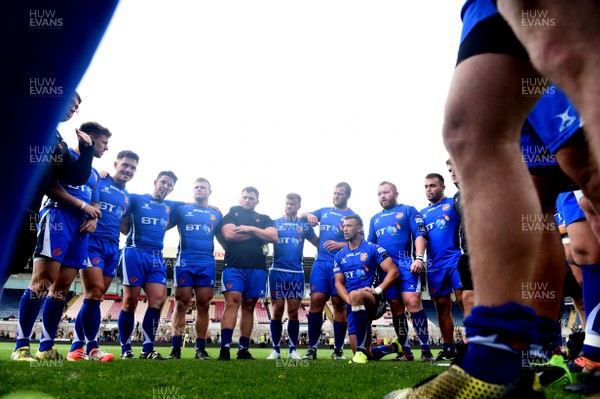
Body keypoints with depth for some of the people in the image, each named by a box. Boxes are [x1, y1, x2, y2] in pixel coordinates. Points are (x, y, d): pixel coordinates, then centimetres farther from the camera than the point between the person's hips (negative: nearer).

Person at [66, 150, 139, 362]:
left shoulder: (128, 198, 20)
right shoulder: (97, 181, 3)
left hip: (113, 248, 6)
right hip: (93, 242, -6)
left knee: (94, 297, 6)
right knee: (95, 293, -12)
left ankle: (77, 346, 13)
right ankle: (91, 346, -1)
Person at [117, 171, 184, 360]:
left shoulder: (170, 206, 18)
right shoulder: (136, 199, 7)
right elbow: (122, 225, 6)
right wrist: (136, 236, -6)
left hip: (157, 258, 4)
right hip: (135, 254, -4)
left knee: (158, 300, -8)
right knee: (130, 301, -3)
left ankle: (148, 349, 1)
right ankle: (125, 350, 8)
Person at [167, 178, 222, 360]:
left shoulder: (217, 214, 16)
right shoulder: (181, 209, 11)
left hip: (207, 264, 2)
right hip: (184, 262, -2)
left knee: (203, 305, 2)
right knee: (181, 304, -3)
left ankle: (201, 349, 8)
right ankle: (175, 348, 2)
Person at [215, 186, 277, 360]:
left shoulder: (264, 219, 19)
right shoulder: (231, 214, 13)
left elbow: (273, 237, 2)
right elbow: (229, 234, -7)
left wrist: (251, 228, -5)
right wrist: (258, 234, -1)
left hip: (257, 268, 3)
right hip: (234, 266, -3)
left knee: (249, 306, 4)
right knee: (232, 302, -16)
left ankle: (244, 349, 8)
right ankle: (225, 348, -19)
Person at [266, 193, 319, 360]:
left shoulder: (304, 225, 10)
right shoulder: (275, 223, 8)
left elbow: (317, 243, 13)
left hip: (297, 272, 1)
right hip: (277, 271, -1)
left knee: (293, 311, 2)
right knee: (277, 310, 0)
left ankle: (293, 349, 10)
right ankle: (276, 349, 9)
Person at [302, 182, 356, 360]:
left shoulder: (353, 217, 5)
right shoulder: (324, 211, 17)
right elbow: (301, 216, 25)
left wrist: (340, 245, -20)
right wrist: (308, 215, 2)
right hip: (320, 263, 3)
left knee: (339, 304, 1)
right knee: (316, 300, -6)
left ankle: (338, 349, 13)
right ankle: (312, 347, 2)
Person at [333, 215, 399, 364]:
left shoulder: (373, 249, -1)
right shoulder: (340, 256, 13)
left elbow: (394, 272, -7)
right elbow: (338, 283, 8)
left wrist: (377, 290, -20)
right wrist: (350, 300, -12)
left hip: (374, 301, -5)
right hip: (355, 307, 5)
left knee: (356, 295, -41)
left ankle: (361, 350, -34)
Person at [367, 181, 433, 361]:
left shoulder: (408, 210, 8)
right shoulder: (375, 219, 23)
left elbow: (420, 235, -1)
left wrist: (419, 258, -14)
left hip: (406, 264, -5)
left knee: (412, 302, -17)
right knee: (396, 308, 5)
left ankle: (425, 349, -12)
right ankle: (406, 352, 11)